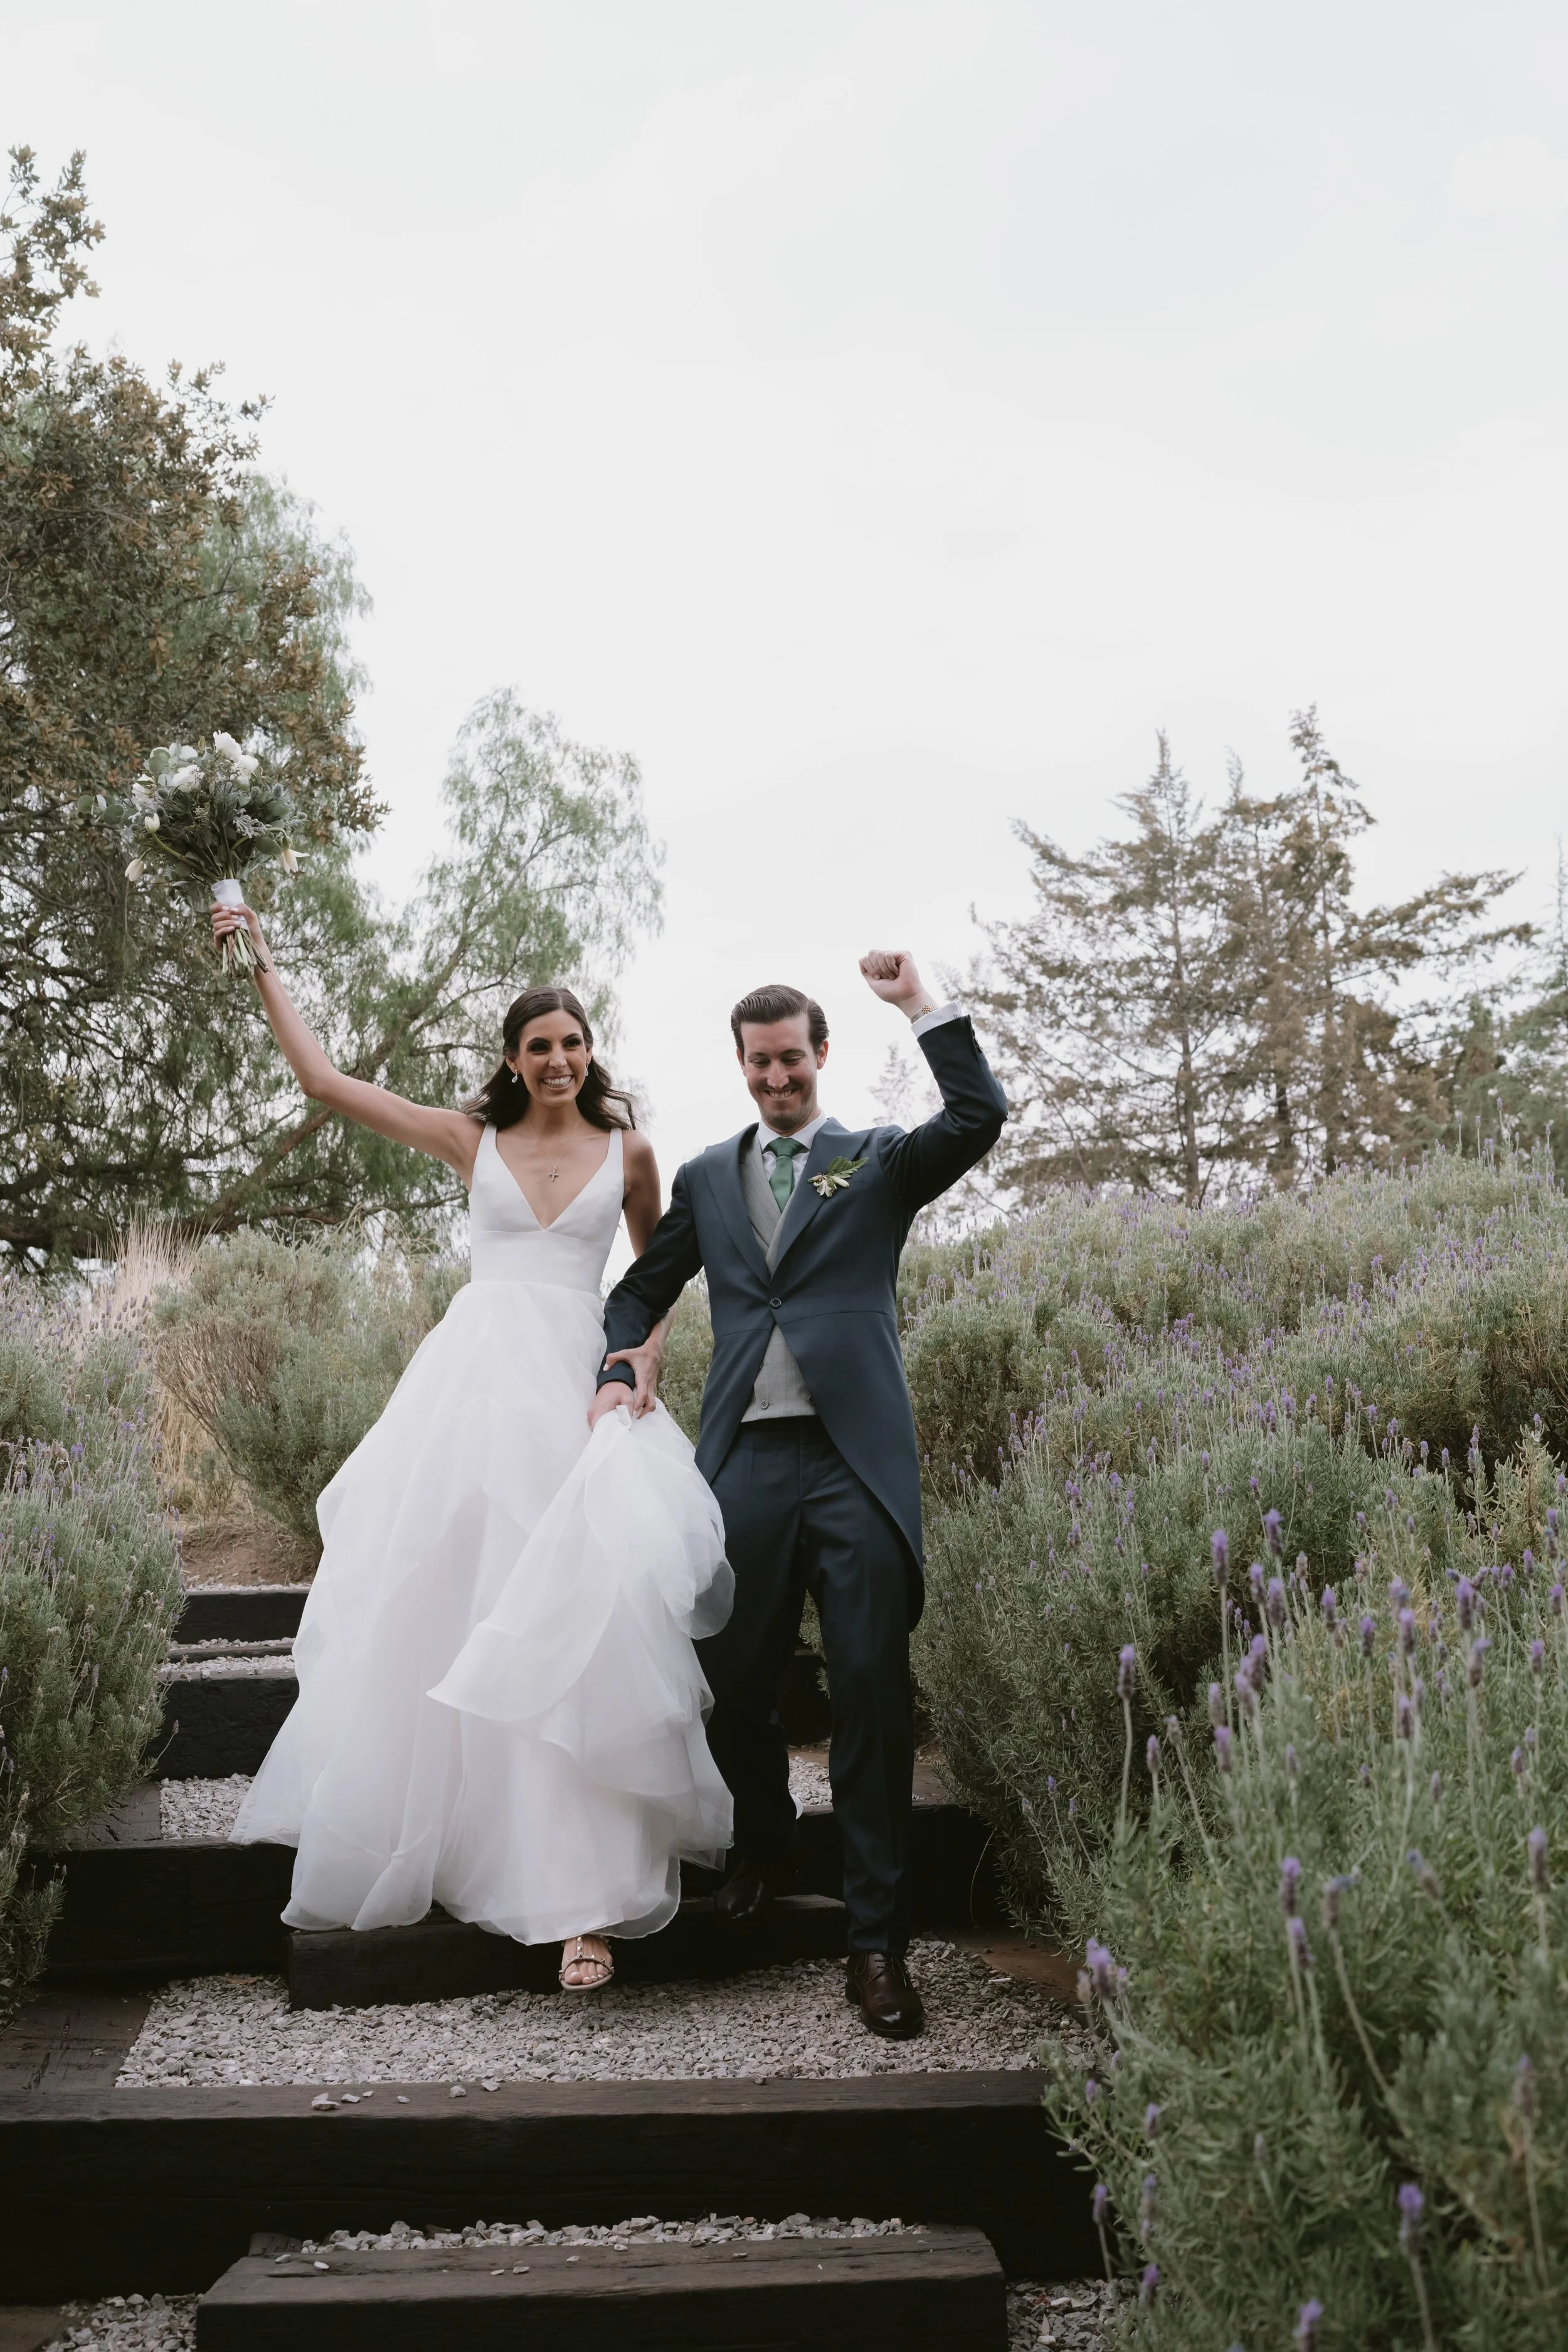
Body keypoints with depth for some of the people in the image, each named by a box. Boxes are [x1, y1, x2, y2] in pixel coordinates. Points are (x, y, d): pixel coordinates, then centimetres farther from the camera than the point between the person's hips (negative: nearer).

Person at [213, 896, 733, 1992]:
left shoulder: (627, 1150, 8)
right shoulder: (474, 1139, 9)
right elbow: (325, 1080, 10)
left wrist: (647, 1355, 6)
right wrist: (263, 964, 10)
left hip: (576, 1385, -1)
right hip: (475, 1376, 1)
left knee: (569, 1622, -10)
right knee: (435, 1613, 3)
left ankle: (582, 1895, -9)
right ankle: (425, 1830, 22)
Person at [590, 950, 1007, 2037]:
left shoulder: (879, 1162, 9)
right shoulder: (708, 1177, 18)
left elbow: (980, 1117, -8)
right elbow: (644, 1286, 26)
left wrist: (918, 1002, -8)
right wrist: (622, 1367, 8)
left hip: (855, 1458, -3)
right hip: (747, 1459, 3)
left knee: (874, 1693, -3)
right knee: (732, 1680, 10)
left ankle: (879, 1940, 5)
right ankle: (766, 1845, 38)